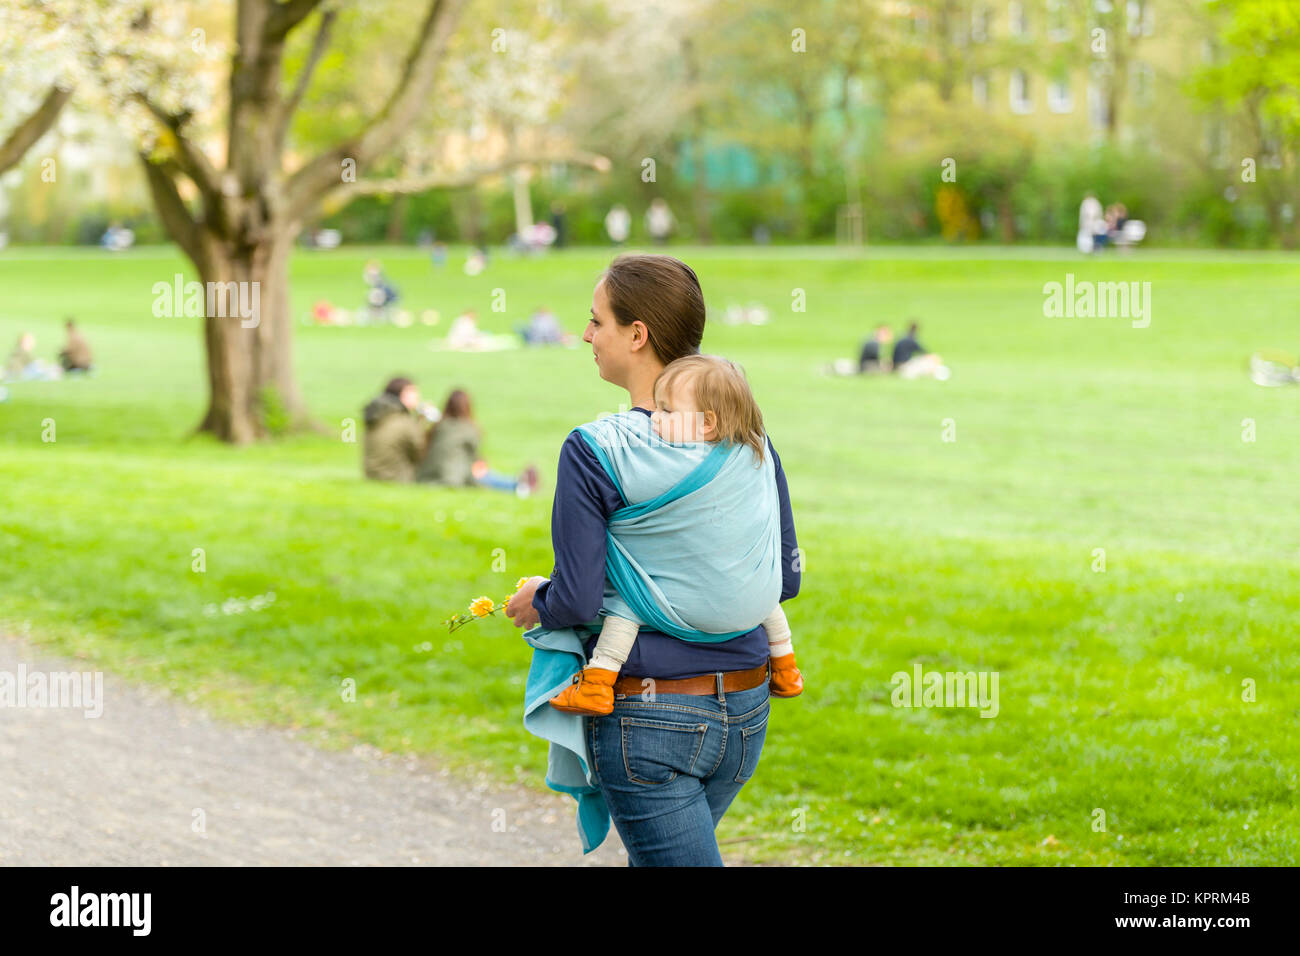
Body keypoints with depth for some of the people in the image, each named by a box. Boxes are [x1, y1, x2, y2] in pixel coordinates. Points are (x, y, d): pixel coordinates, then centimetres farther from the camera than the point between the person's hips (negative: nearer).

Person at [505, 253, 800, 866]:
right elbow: (785, 578, 7)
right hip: (745, 711, 7)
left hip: (648, 717, -7)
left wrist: (536, 603, 5)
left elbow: (577, 600, -17)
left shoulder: (592, 453, -16)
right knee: (652, 858, 26)